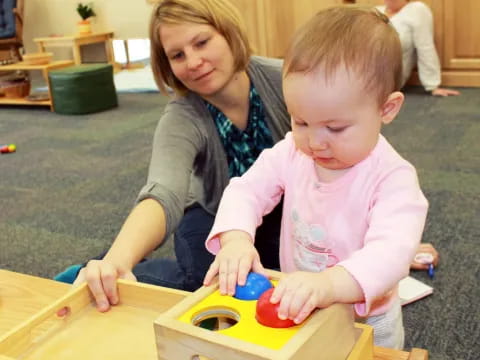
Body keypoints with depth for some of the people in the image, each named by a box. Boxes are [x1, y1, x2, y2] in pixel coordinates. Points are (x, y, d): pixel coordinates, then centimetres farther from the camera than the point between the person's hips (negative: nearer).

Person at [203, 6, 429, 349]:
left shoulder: (392, 178, -28)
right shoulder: (291, 152, -13)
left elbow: (392, 250, -40)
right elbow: (246, 191, -12)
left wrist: (328, 284, -59)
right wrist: (236, 239, -34)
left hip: (366, 322, -4)